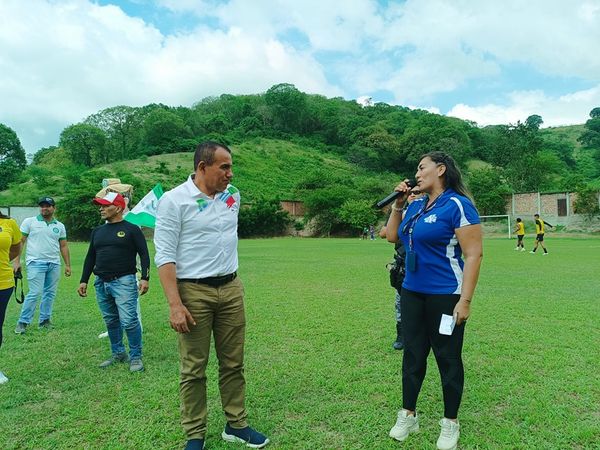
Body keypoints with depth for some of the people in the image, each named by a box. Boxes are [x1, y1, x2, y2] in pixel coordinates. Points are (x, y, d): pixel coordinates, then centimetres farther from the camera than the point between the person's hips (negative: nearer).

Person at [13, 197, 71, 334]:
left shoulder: (60, 226, 12)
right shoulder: (29, 222, 2)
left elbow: (63, 246, 14)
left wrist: (68, 265, 10)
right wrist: (17, 261, -6)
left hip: (54, 264, 4)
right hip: (36, 262, -4)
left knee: (50, 293, 7)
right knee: (35, 293, -10)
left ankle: (44, 320, 18)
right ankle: (23, 322, 3)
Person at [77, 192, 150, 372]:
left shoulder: (131, 229, -3)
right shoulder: (97, 231, 15)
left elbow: (144, 255, -6)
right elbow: (90, 257, 20)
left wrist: (145, 278, -15)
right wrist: (83, 280, 16)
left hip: (124, 281, -6)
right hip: (101, 283, 6)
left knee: (129, 321, -10)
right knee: (111, 321, 13)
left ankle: (136, 357, 4)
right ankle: (118, 353, 27)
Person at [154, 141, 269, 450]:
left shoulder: (233, 196, 9)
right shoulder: (174, 200, -8)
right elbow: (165, 256, -12)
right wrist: (175, 304, -18)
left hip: (231, 289, 5)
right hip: (193, 292, -5)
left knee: (233, 363, 12)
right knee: (193, 368, 5)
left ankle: (236, 425, 26)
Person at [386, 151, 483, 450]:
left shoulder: (458, 205, -13)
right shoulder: (416, 205, 9)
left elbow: (474, 254, -17)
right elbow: (392, 236, 17)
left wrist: (465, 301, -20)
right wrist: (397, 204, 5)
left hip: (445, 297, -7)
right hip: (412, 294, 7)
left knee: (447, 358, 9)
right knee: (412, 354, 15)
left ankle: (450, 423, 28)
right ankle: (408, 415, 31)